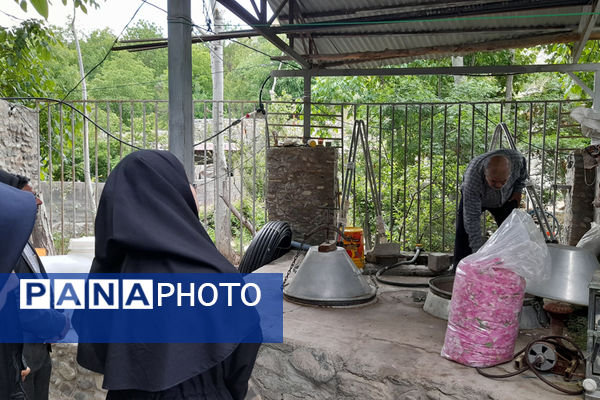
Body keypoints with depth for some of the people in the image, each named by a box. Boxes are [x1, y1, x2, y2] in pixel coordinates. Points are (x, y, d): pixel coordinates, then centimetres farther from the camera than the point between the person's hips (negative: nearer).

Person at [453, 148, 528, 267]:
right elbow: (472, 218, -41)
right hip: (473, 198, -3)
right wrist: (478, 252, -42)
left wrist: (518, 191, -4)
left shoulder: (517, 159, -36)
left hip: (505, 199, 3)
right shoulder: (472, 179, -45)